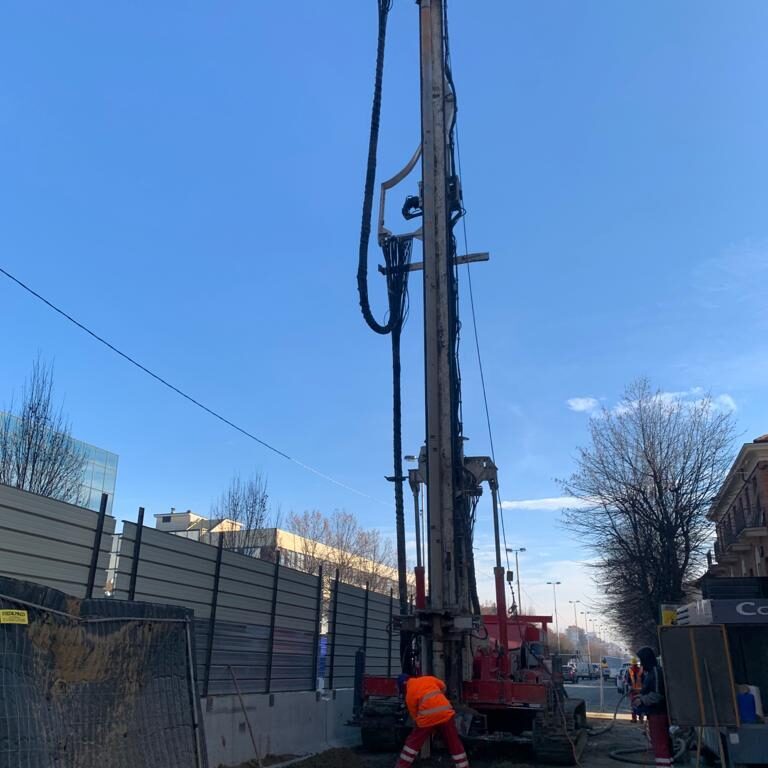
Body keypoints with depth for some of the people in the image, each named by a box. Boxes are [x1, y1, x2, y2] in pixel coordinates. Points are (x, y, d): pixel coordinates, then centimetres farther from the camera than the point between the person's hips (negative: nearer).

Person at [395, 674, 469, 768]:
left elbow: (414, 713, 11)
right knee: (454, 743, 14)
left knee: (413, 742, 14)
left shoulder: (409, 693, 6)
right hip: (445, 713, 3)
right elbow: (443, 686, 26)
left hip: (428, 717, -3)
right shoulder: (428, 678, 14)